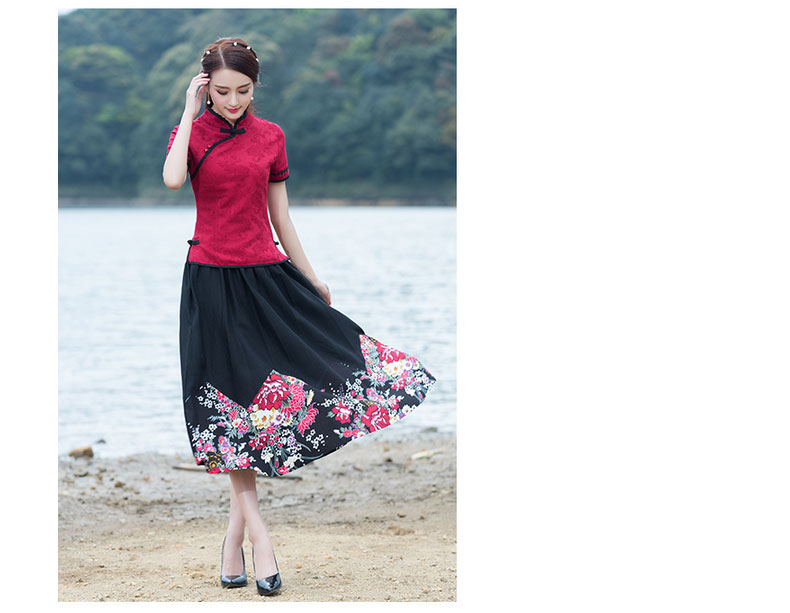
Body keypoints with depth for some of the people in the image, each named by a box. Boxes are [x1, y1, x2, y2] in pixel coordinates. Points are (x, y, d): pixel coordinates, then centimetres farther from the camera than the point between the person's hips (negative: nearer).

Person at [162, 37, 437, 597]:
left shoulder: (270, 136, 6)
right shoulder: (192, 131, 0)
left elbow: (280, 215, 13)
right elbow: (172, 179, -23)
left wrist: (311, 278, 15)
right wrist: (191, 110, -14)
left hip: (266, 275, 2)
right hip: (212, 279, -2)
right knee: (230, 406, -1)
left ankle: (234, 533, 8)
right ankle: (256, 531, 3)